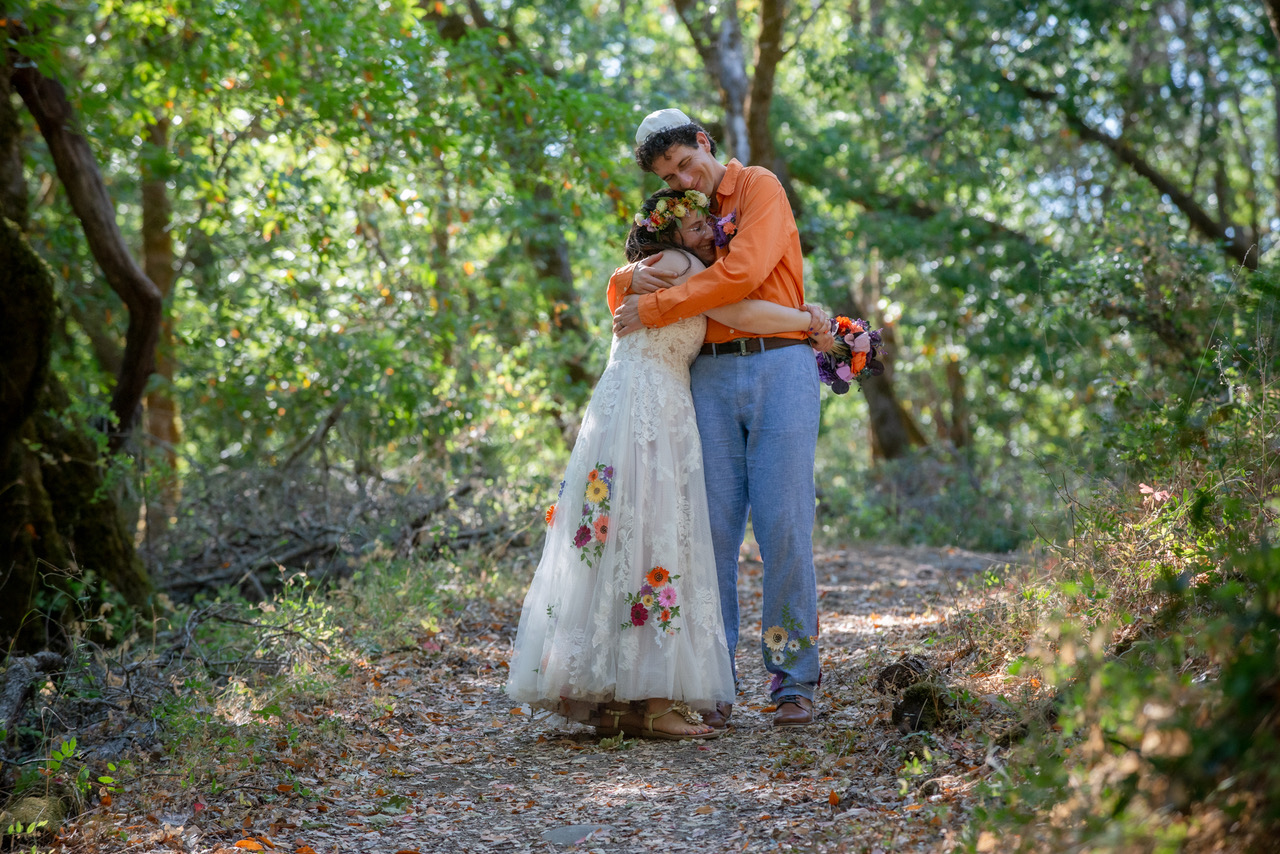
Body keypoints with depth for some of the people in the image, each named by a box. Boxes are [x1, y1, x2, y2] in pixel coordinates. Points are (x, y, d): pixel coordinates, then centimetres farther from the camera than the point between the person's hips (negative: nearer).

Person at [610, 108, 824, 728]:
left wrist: (656, 309, -11)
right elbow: (621, 296, 23)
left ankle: (793, 682, 2)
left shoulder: (759, 188, 4)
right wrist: (632, 280, -2)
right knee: (712, 527, -3)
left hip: (779, 367, -4)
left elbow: (742, 272, -13)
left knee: (783, 525, -7)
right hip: (710, 377, 4)